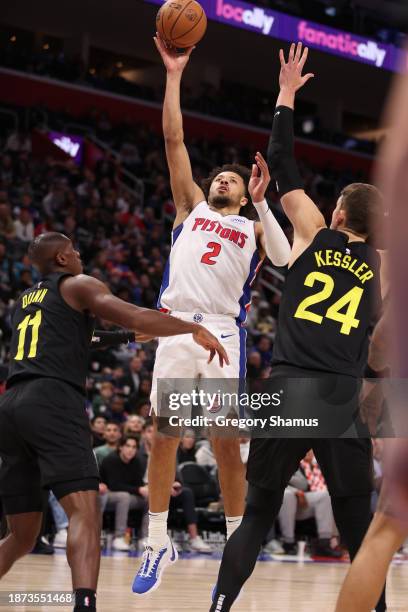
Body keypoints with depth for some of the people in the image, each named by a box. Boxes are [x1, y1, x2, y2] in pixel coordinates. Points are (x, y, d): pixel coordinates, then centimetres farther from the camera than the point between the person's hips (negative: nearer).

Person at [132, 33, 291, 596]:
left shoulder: (254, 227, 17)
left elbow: (283, 259, -6)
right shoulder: (192, 207, 21)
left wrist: (262, 203, -10)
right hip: (176, 327, 2)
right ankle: (158, 544, 9)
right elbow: (174, 139, 15)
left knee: (226, 442, -4)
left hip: (224, 332, -2)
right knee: (164, 435, 0)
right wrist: (174, 75, 10)